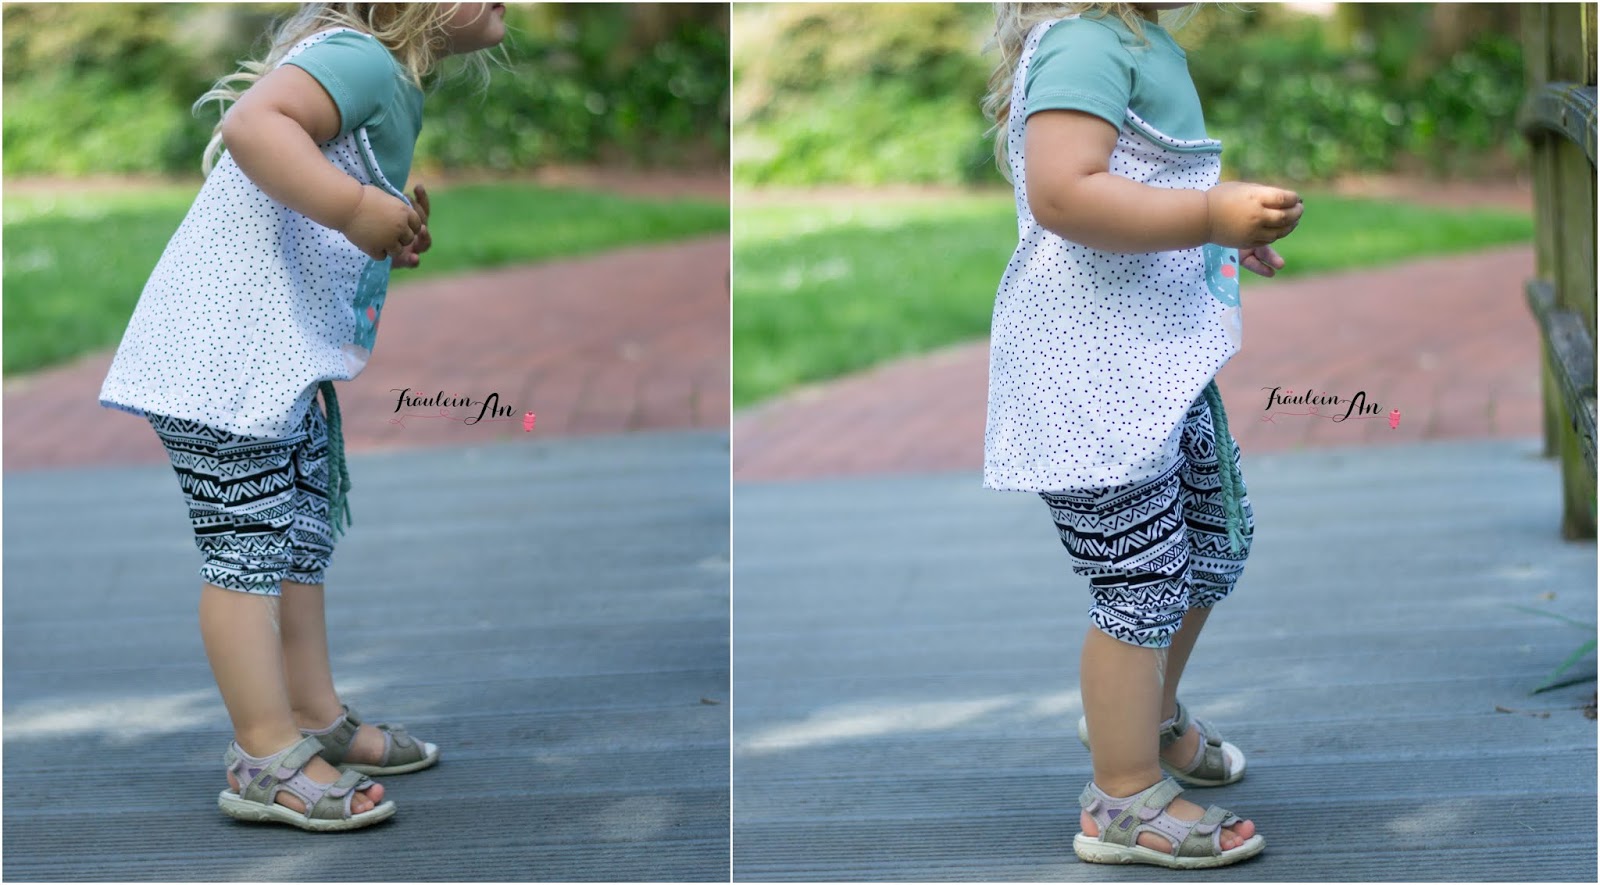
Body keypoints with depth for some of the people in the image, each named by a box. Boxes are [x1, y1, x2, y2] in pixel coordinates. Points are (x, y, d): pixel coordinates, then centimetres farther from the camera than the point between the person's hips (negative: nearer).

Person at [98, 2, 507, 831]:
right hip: (226, 352, -11)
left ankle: (316, 717, 28)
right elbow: (255, 125, -35)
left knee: (301, 541, 17)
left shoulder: (395, 81, 15)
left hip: (283, 358, 11)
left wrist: (401, 226, 14)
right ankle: (267, 759, -1)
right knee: (250, 544, -6)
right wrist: (358, 209, -40)